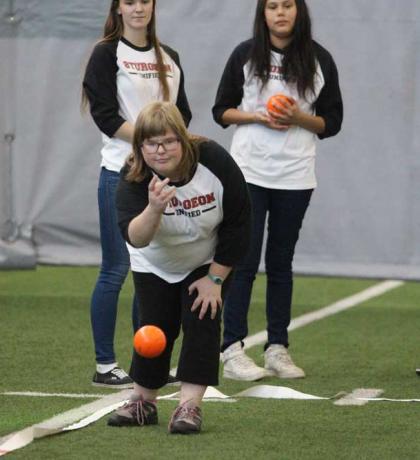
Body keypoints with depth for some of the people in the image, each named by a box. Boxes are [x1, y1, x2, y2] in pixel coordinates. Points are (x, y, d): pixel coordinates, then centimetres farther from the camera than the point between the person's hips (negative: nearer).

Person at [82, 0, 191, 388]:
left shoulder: (169, 58, 15)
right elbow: (106, 115, -10)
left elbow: (182, 113, 15)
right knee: (116, 269, -4)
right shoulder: (107, 54, -2)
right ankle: (105, 366, 1)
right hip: (121, 173, -6)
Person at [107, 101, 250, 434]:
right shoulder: (134, 180, -30)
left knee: (202, 322, -13)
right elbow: (135, 237, -45)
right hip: (155, 266, 0)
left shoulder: (215, 162, -29)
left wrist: (215, 278, -16)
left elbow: (238, 224, -17)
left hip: (208, 262, 0)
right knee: (155, 328, -1)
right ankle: (144, 403, 19)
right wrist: (154, 209, -66)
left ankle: (190, 406, -10)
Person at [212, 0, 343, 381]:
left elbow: (332, 122, 6)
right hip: (249, 173, -2)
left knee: (281, 262, 8)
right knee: (244, 260, -6)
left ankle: (277, 349, 13)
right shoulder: (245, 56, 1)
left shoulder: (319, 60, 3)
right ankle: (233, 350, -6)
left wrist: (299, 118, -13)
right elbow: (222, 110, 5)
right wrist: (257, 116, -13)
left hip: (295, 177, 2)